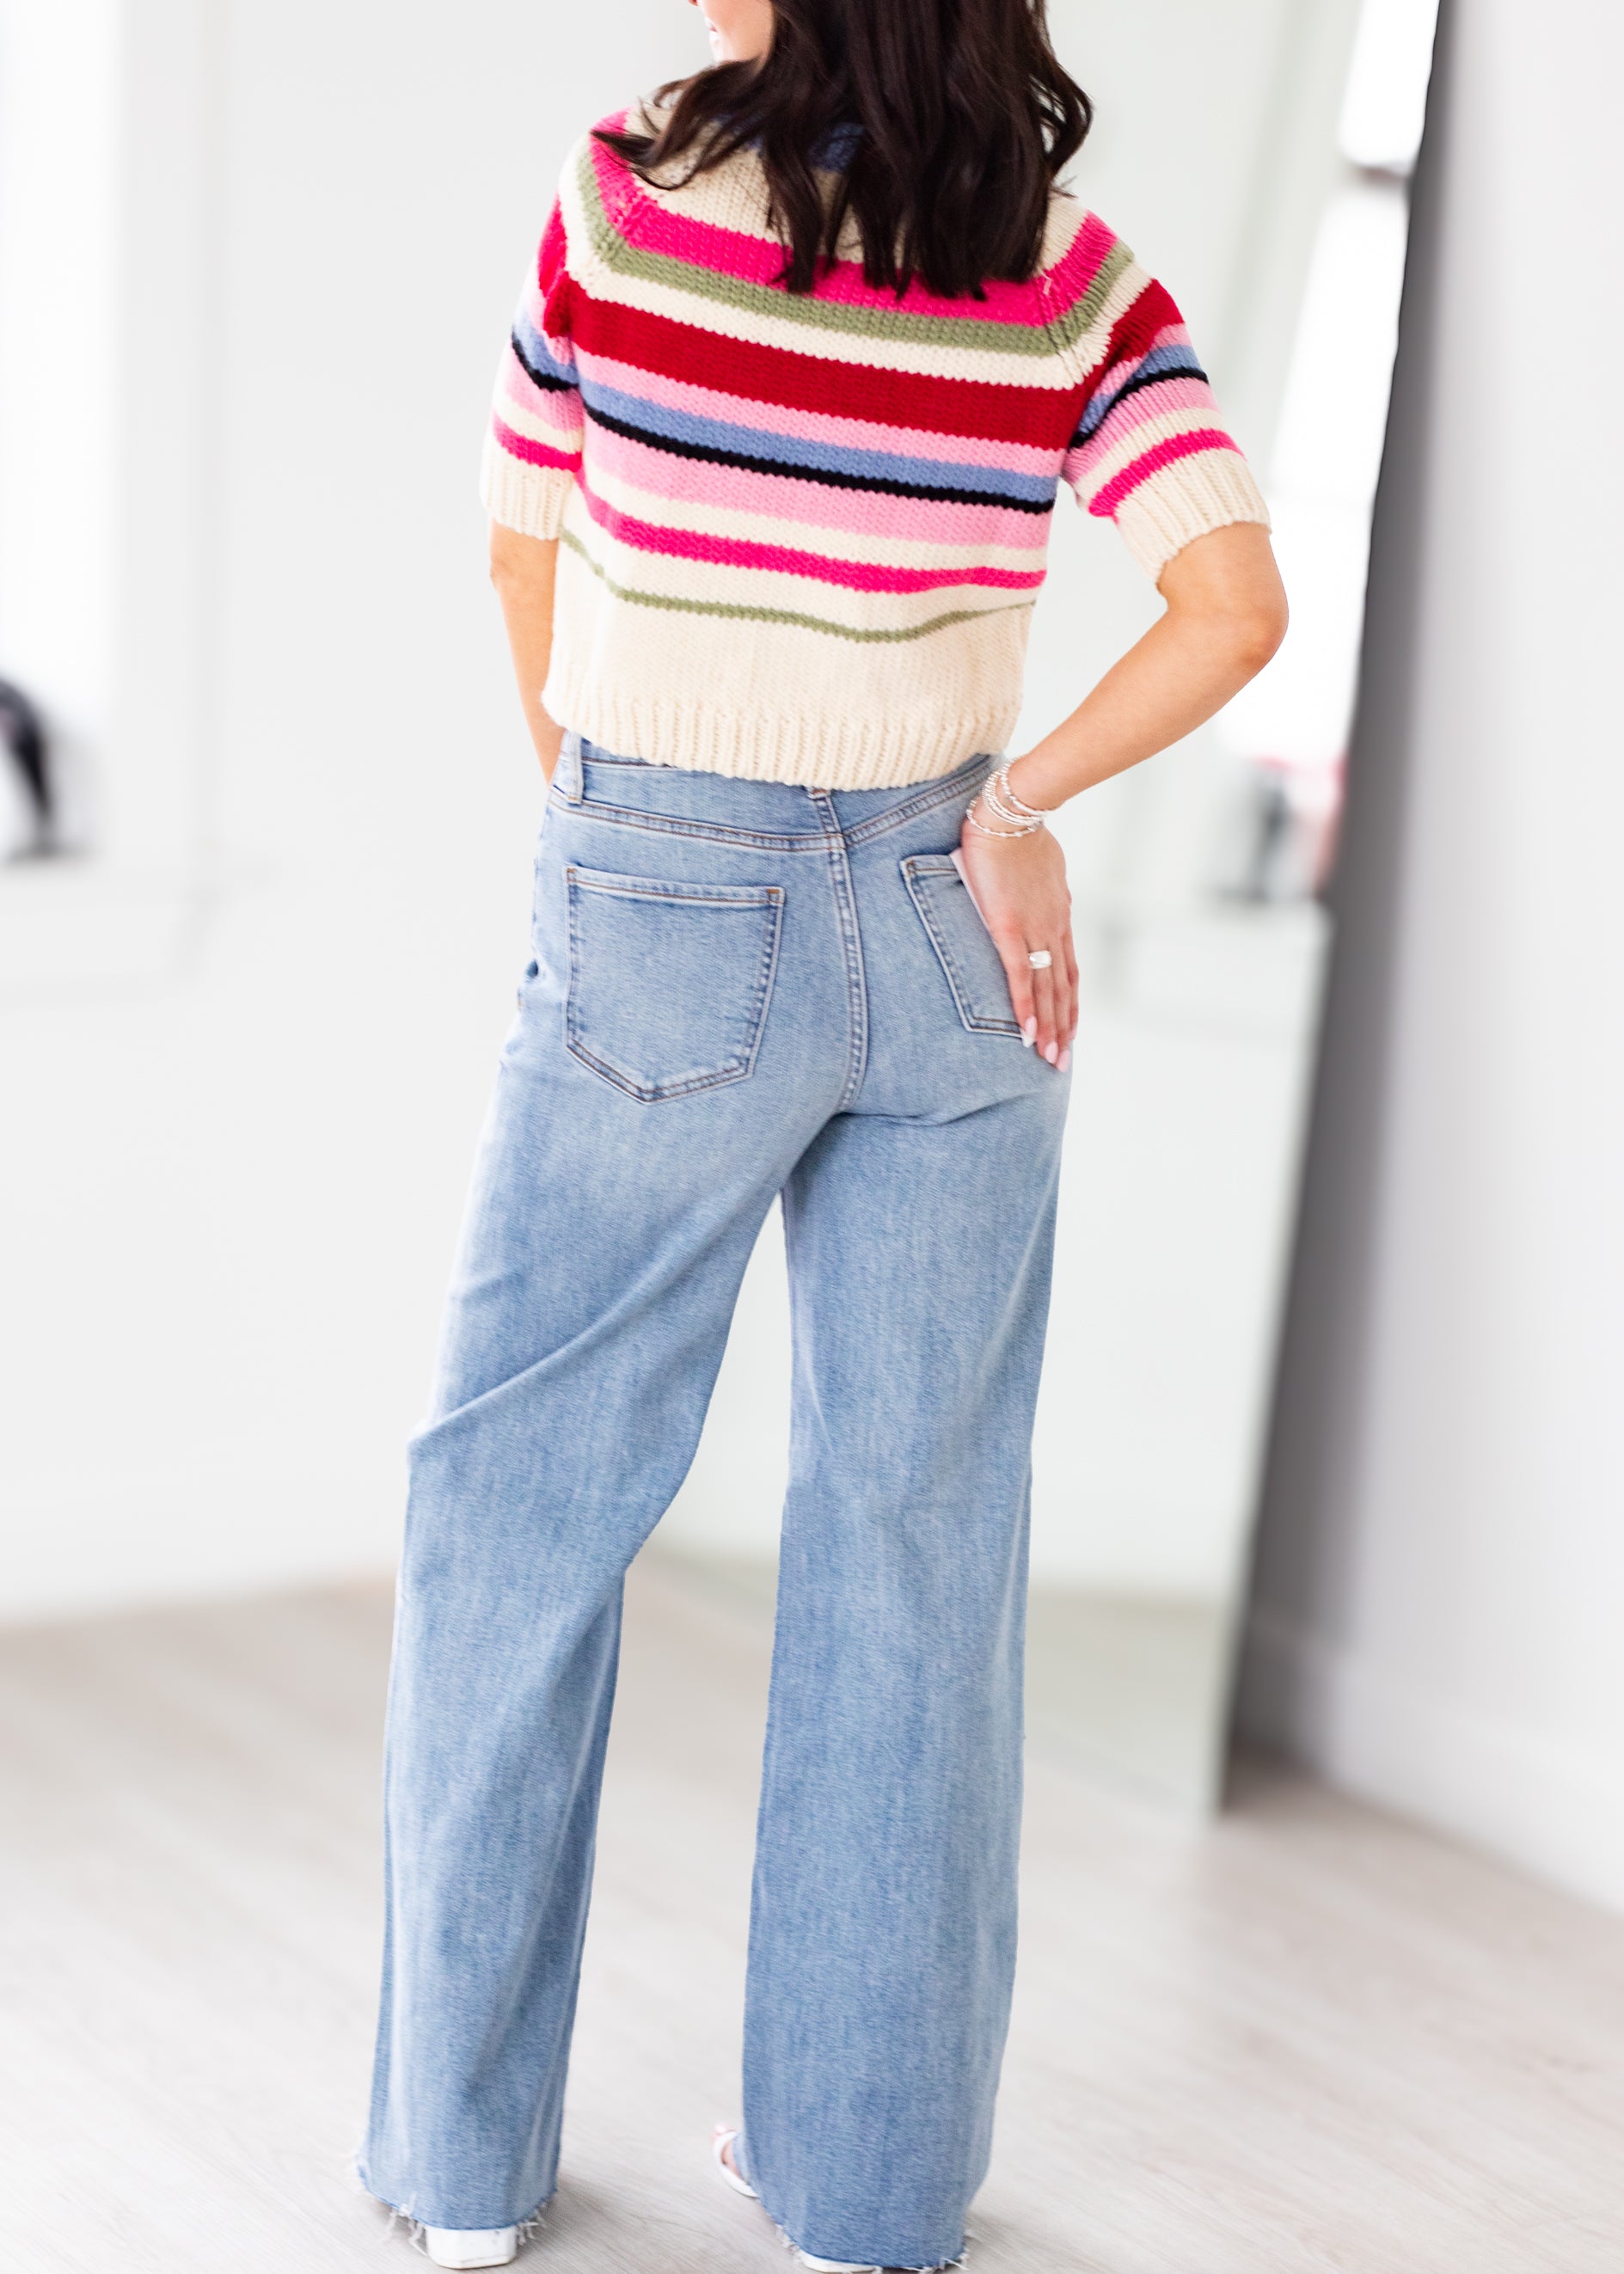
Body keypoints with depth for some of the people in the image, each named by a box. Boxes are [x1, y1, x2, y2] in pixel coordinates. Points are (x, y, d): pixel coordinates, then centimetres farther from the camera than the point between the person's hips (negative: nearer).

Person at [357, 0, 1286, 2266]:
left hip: (660, 919, -2)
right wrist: (1012, 802, -2)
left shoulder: (626, 194, -9)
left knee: (515, 1509, 12)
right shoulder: (1079, 274, -4)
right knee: (917, 1531, 10)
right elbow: (1237, 606, -12)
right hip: (950, 935, 3)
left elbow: (531, 570, 1)